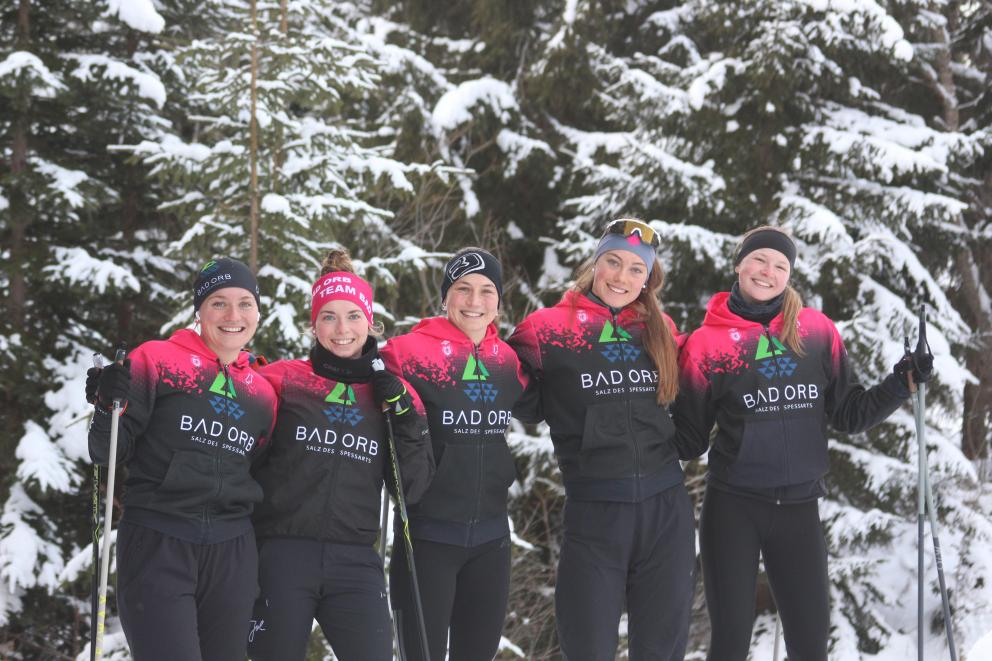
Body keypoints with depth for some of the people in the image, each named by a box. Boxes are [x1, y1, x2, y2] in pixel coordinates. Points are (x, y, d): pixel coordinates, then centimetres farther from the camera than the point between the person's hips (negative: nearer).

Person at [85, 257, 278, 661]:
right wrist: (109, 408, -19)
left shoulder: (262, 393, 13)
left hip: (232, 554, 5)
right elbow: (108, 452, -3)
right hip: (156, 548, -5)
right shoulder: (157, 360, 0)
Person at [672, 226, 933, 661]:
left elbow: (848, 415, 8)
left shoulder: (817, 331, 2)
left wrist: (902, 383, -4)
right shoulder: (708, 343, -4)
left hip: (799, 508, 2)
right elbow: (689, 438, 2)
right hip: (732, 507, -2)